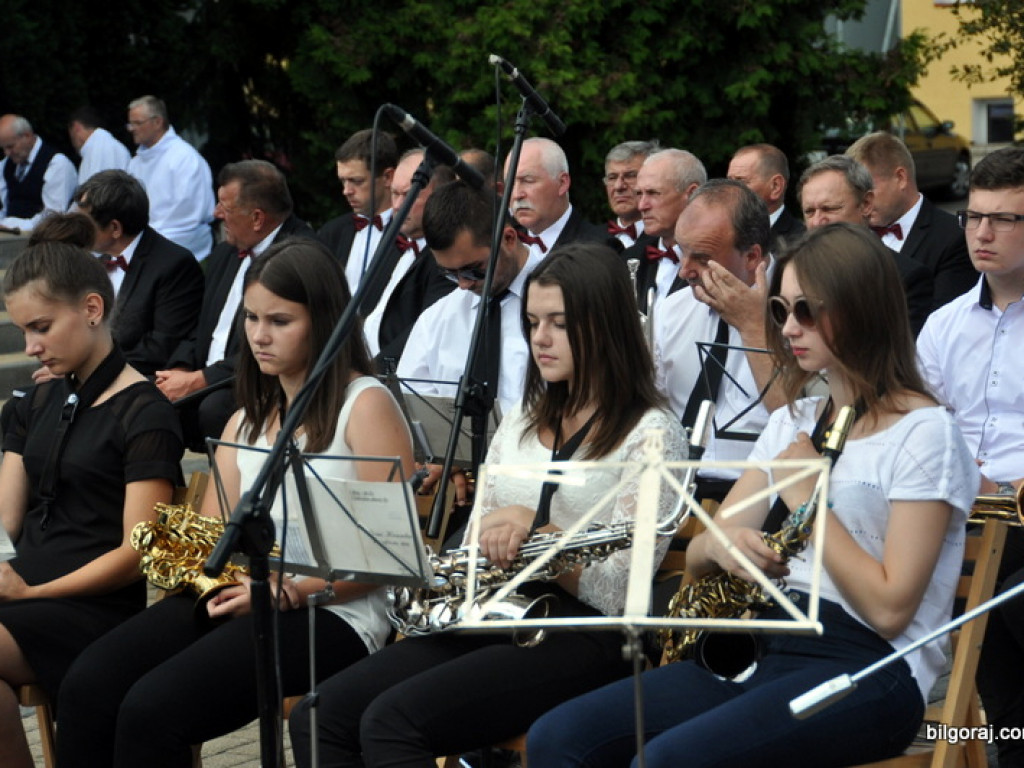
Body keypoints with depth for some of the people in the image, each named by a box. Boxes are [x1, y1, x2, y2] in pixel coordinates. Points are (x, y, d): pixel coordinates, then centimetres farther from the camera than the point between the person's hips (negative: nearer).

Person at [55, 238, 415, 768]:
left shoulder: (365, 405, -2)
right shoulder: (247, 419, 22)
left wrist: (288, 591, -18)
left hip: (329, 613, -7)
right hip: (243, 599, 7)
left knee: (152, 710, -28)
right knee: (88, 686, -19)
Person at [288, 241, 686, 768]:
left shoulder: (650, 434, -2)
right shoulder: (522, 421, 20)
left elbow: (619, 592, -10)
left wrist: (538, 531, -24)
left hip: (581, 638, -7)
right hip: (491, 619, 7)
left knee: (391, 721, -28)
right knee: (316, 719, -14)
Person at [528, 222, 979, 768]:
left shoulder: (923, 433, -5)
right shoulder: (792, 423, 18)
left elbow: (890, 608, -14)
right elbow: (698, 556, 14)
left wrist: (807, 497, -10)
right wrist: (721, 544, -10)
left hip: (868, 669, -7)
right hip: (767, 648, 7)